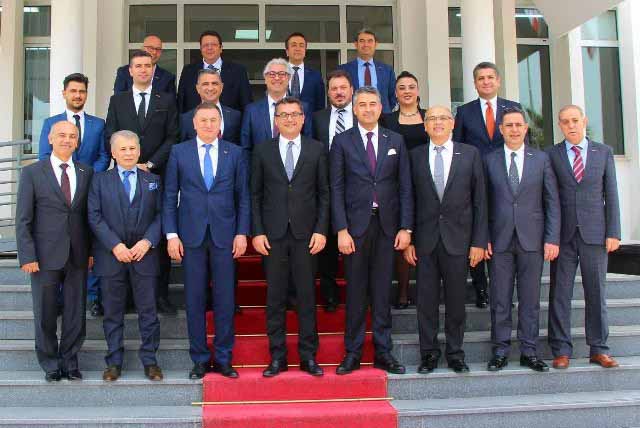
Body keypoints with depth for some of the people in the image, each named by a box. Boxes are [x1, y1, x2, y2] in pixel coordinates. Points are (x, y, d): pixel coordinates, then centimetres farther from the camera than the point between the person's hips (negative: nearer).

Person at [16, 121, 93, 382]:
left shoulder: (87, 173, 8)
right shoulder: (32, 173, 0)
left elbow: (90, 215, 9)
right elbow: (23, 220, -3)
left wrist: (92, 250, 3)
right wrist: (27, 257, -9)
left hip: (78, 257, 2)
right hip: (45, 256, -2)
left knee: (76, 313, 8)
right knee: (45, 314, 9)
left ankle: (69, 361, 24)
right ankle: (50, 364, 25)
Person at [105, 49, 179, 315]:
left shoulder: (166, 101, 10)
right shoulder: (117, 101, 13)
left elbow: (172, 137, 3)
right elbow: (110, 137, 7)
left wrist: (150, 164, -8)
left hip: (158, 175, -1)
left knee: (160, 236, -1)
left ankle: (161, 294, 4)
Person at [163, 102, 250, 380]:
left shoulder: (235, 153, 6)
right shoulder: (179, 152, 5)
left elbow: (243, 197, 6)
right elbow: (170, 197, 5)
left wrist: (242, 233, -2)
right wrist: (172, 234, -2)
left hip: (225, 235, 0)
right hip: (191, 235, 0)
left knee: (225, 299, 4)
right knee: (195, 299, 5)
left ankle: (223, 358, 16)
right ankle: (200, 359, 17)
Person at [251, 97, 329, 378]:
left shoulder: (316, 150, 6)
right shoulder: (263, 151, 7)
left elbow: (324, 194, 5)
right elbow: (255, 195, 6)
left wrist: (321, 230, -4)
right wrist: (257, 232, -2)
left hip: (305, 233, 0)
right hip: (273, 234, 0)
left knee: (307, 296, 4)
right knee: (275, 297, 5)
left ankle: (308, 356, 14)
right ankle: (277, 357, 15)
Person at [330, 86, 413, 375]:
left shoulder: (395, 141, 10)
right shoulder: (342, 142, 4)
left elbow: (405, 186, 7)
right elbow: (336, 189, -1)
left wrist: (406, 227, -1)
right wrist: (341, 230, -9)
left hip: (387, 224, 2)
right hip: (355, 224, -1)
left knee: (382, 291, 6)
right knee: (356, 291, 3)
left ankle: (383, 353, 15)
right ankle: (353, 353, 13)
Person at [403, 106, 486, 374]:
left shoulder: (470, 154, 5)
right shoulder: (415, 156, 6)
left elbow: (479, 200, 3)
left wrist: (479, 241, -3)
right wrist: (407, 240, -1)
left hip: (458, 239, 0)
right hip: (424, 239, 0)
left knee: (456, 299, 7)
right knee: (426, 299, 5)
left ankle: (455, 353, 21)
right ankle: (429, 354, 17)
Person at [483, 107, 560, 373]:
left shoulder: (541, 159, 7)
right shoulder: (490, 160, 6)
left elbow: (552, 201, 4)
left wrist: (552, 239, -3)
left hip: (532, 239, 0)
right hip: (500, 240, 0)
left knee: (530, 299, 6)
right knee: (500, 300, 3)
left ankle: (529, 352, 16)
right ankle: (501, 351, 14)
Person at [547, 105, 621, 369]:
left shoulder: (603, 152, 8)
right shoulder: (551, 155, 4)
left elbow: (611, 194, 6)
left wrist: (613, 233, -1)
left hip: (595, 233, 1)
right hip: (562, 235, -1)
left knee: (596, 292, 6)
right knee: (560, 293, 1)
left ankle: (598, 349, 16)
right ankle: (561, 350, 9)